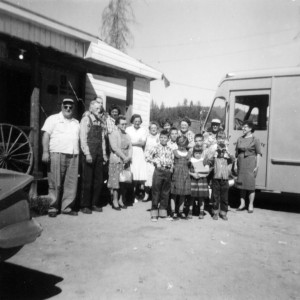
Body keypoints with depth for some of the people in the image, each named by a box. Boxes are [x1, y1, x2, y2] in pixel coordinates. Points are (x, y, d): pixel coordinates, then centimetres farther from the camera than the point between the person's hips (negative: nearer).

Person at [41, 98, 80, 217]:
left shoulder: (76, 122, 22)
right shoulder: (53, 119, 7)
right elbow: (46, 135, -1)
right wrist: (45, 152, -12)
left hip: (73, 155, 4)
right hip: (57, 154, -4)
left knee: (71, 184, 2)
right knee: (55, 183, -3)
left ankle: (67, 207, 10)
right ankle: (53, 207, 6)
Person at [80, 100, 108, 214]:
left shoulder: (100, 122, 14)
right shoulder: (86, 119, -3)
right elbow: (83, 138, -9)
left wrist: (104, 154, 9)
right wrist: (87, 154, -16)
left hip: (99, 154, 6)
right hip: (89, 153, -6)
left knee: (99, 180, 8)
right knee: (87, 180, -1)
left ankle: (95, 204, 19)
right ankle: (85, 205, 9)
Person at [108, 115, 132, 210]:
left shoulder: (127, 135, 16)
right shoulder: (113, 134, -3)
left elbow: (130, 147, 10)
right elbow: (115, 147, -13)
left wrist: (129, 157, -8)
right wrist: (124, 157, -16)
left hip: (126, 161, 6)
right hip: (116, 161, -5)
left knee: (124, 182, 5)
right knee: (116, 181, -4)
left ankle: (121, 200, 14)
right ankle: (115, 201, 4)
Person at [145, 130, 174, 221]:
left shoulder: (170, 150, 13)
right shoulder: (156, 148, 2)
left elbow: (172, 160, 19)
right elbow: (147, 156, -4)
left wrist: (171, 168, 3)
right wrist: (155, 161, -12)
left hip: (168, 171, 4)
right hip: (159, 170, -4)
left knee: (166, 192, 8)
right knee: (156, 191, -2)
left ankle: (163, 212, 20)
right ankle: (154, 214, 5)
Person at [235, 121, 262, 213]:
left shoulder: (255, 140, -4)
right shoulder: (240, 139, 11)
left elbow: (258, 153, -5)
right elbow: (236, 152, 14)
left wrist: (257, 166, -10)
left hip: (251, 163, -5)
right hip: (241, 163, 5)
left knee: (250, 184, -2)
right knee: (241, 183, 9)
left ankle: (250, 205, 9)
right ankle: (242, 204, 20)